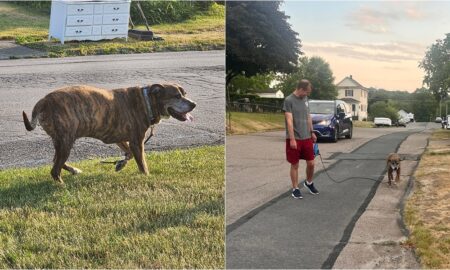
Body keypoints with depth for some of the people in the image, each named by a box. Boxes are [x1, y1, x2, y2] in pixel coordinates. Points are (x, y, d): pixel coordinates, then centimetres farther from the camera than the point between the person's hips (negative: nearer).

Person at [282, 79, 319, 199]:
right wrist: (292, 139, -20)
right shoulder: (289, 100, -12)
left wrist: (312, 132, 19)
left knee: (311, 163, 9)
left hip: (307, 138, 6)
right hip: (294, 139, -6)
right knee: (295, 165, 3)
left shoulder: (305, 99, 9)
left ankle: (309, 183, 32)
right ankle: (295, 189, 14)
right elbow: (289, 121, -16)